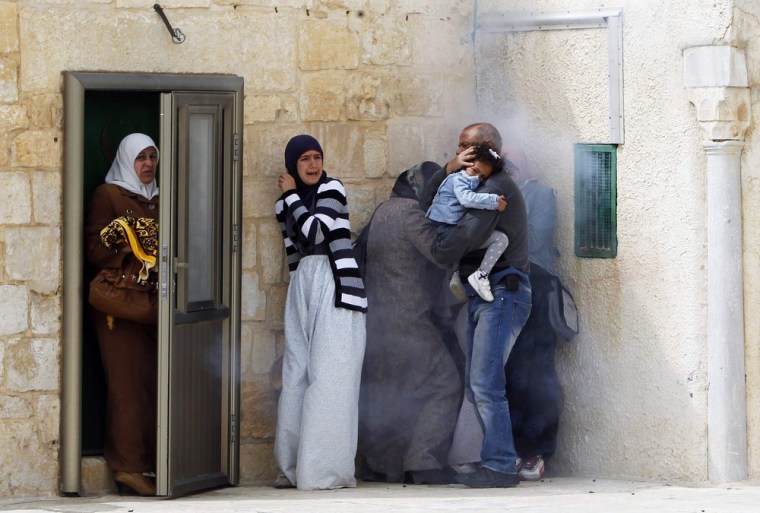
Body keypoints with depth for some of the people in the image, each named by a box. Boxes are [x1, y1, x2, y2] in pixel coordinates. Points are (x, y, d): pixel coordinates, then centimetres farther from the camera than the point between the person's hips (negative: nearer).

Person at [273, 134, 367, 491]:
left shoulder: (331, 190, -1)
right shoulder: (285, 205, 15)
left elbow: (314, 232, -13)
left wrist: (292, 195, -3)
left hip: (334, 288, -6)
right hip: (302, 288, 6)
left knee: (329, 378, -10)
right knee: (297, 376, 2)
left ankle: (329, 470, -12)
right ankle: (296, 468, 5)